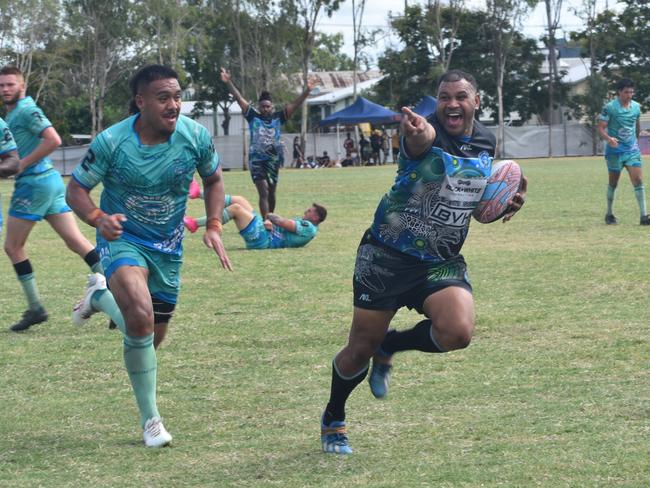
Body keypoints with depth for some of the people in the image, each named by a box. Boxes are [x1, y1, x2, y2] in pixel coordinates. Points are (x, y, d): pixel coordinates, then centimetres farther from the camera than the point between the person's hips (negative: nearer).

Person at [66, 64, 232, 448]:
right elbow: (76, 189, -10)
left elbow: (213, 179, 7)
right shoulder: (112, 141, -21)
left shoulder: (196, 136, -14)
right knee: (142, 318, -32)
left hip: (168, 245, 4)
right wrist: (97, 218, -32)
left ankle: (101, 296, 44)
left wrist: (214, 226, -8)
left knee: (152, 338, 14)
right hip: (122, 239, -4)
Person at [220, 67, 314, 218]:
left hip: (273, 160, 3)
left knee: (271, 193, 13)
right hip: (257, 160, -3)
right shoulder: (253, 116, -2)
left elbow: (295, 104, -3)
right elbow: (239, 98, -8)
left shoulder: (278, 117, 2)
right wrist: (228, 82, -16)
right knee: (264, 192, -13)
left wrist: (306, 91, -16)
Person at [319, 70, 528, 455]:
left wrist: (507, 203, -1)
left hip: (443, 261, 4)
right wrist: (418, 133, -68)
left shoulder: (486, 142, 4)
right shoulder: (427, 134, -16)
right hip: (387, 256, -4)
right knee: (360, 349, 2)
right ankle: (333, 420, 32)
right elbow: (424, 138, -43)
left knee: (458, 333, -23)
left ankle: (388, 347, 10)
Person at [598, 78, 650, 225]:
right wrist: (609, 139, -31)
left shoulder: (636, 107, 4)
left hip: (632, 150, 3)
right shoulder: (609, 107, -11)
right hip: (615, 151, -3)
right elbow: (601, 128, -12)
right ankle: (609, 215, 25)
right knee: (613, 183, 8)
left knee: (638, 180, -10)